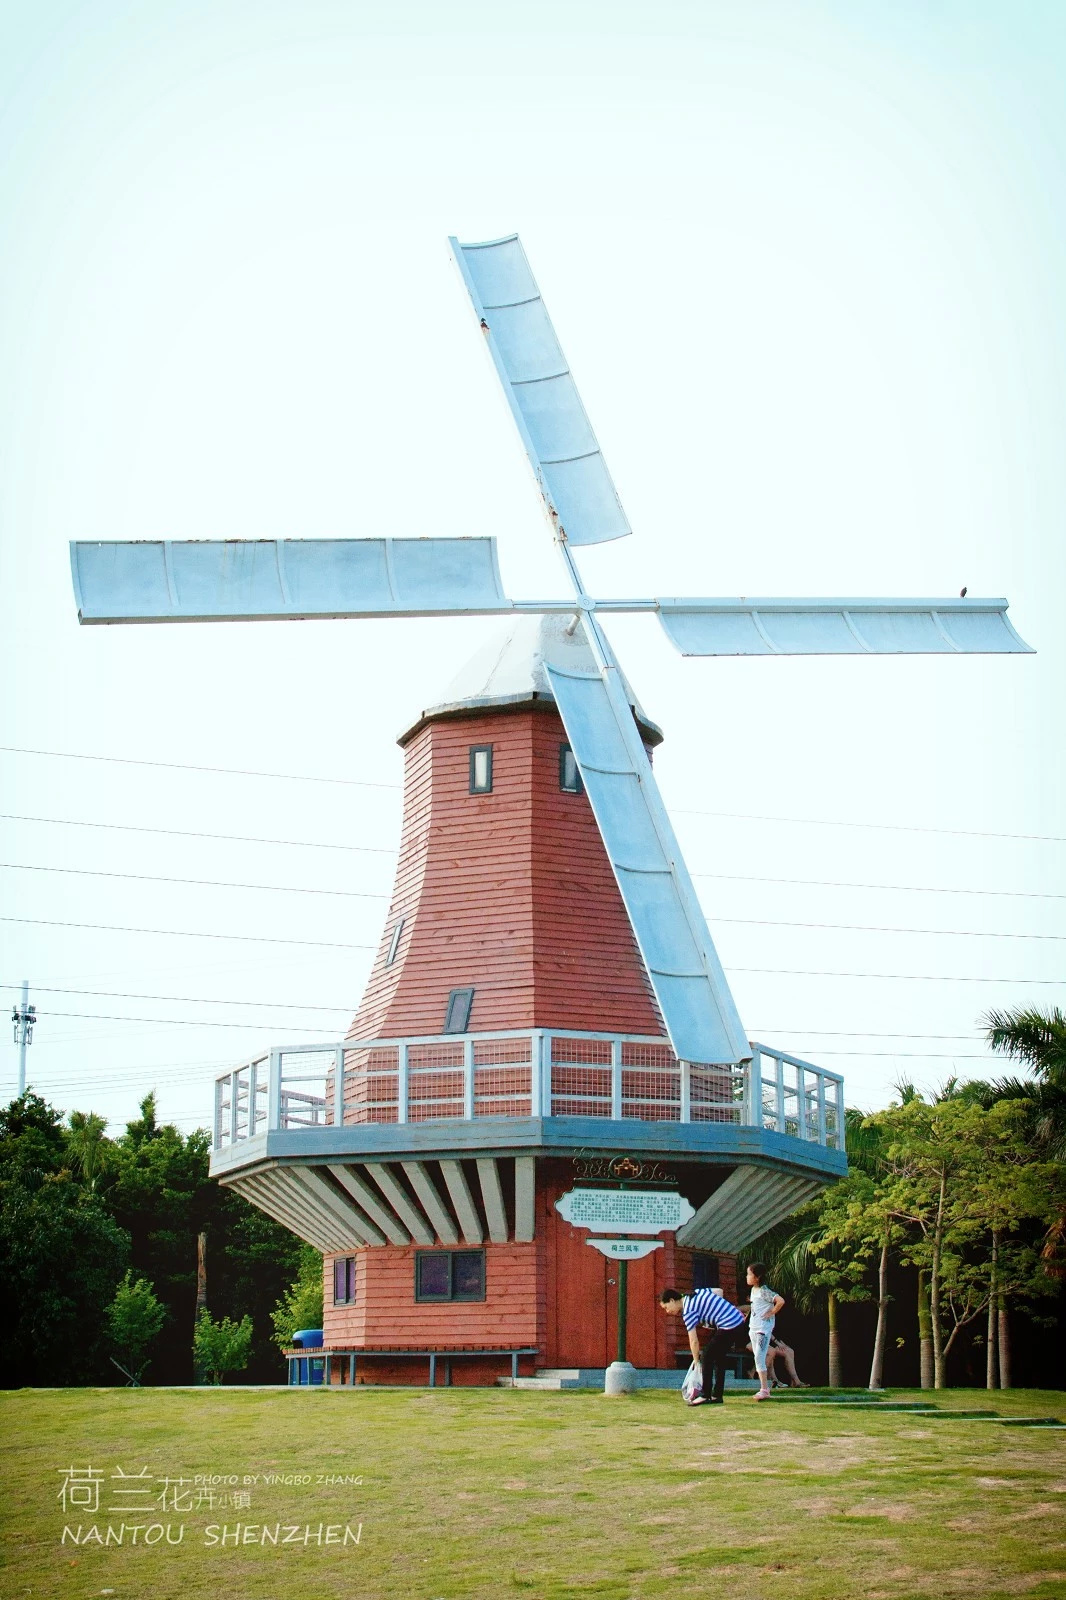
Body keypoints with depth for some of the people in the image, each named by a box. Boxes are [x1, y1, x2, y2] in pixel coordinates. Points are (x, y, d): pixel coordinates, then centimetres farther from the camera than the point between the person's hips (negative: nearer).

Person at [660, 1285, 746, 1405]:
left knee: (707, 1357, -4)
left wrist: (697, 1361, 0)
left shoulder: (688, 1311, -10)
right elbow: (718, 1291, 20)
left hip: (729, 1326, -10)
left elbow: (693, 1340, -9)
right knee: (718, 1358, 15)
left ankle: (706, 1396, -3)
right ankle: (717, 1396, 18)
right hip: (739, 1319, 10)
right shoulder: (696, 1292, 14)